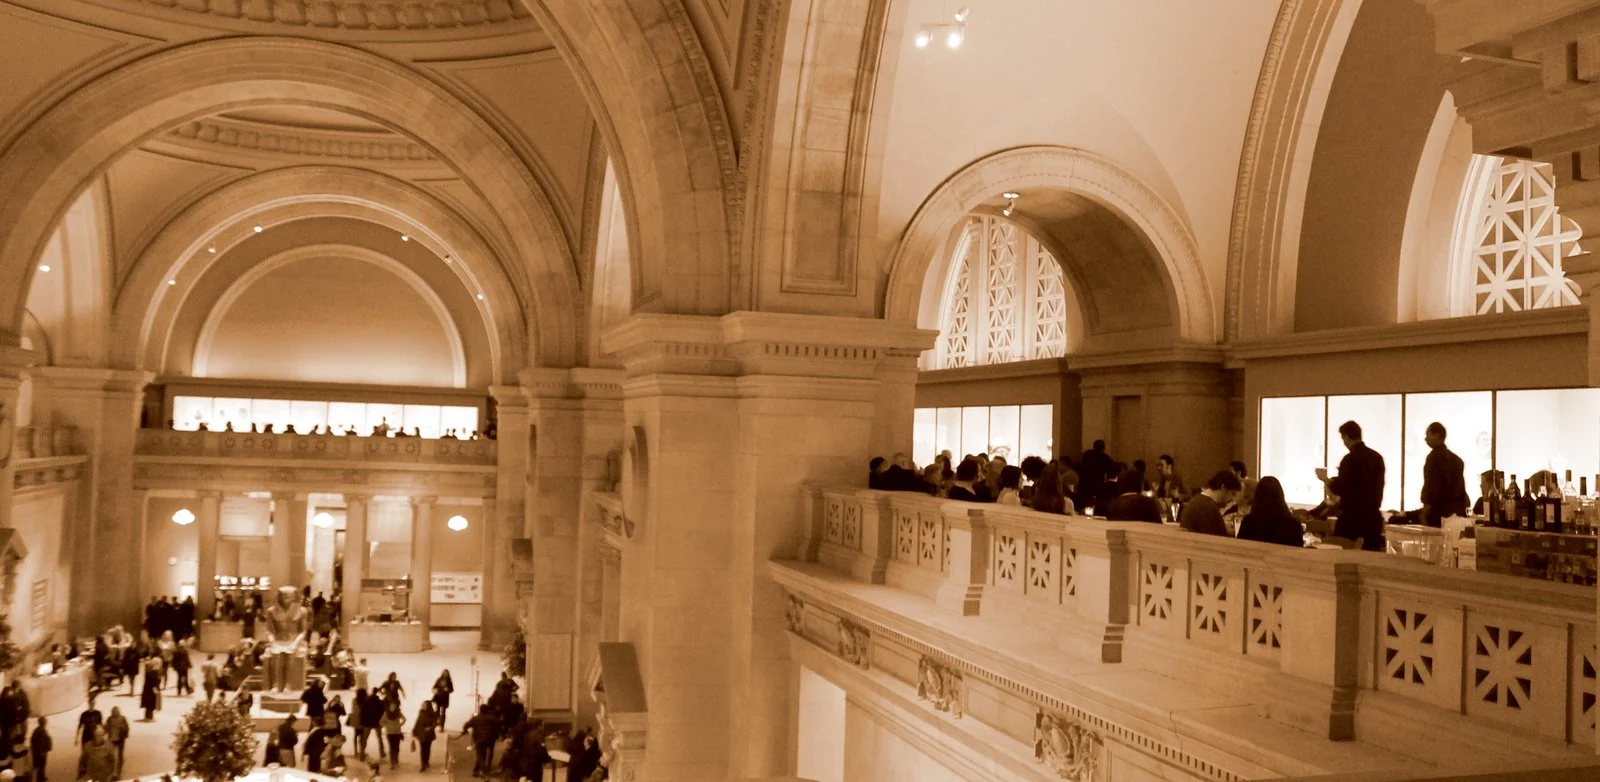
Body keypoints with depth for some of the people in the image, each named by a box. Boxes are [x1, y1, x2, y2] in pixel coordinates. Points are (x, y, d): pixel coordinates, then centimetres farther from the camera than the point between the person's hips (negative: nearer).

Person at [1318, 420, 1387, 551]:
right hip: (1373, 516, 7)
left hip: (1352, 516, -7)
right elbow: (1377, 487, 17)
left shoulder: (1350, 459, -14)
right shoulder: (1377, 457, 7)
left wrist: (1325, 479, 3)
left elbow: (1338, 488, -15)